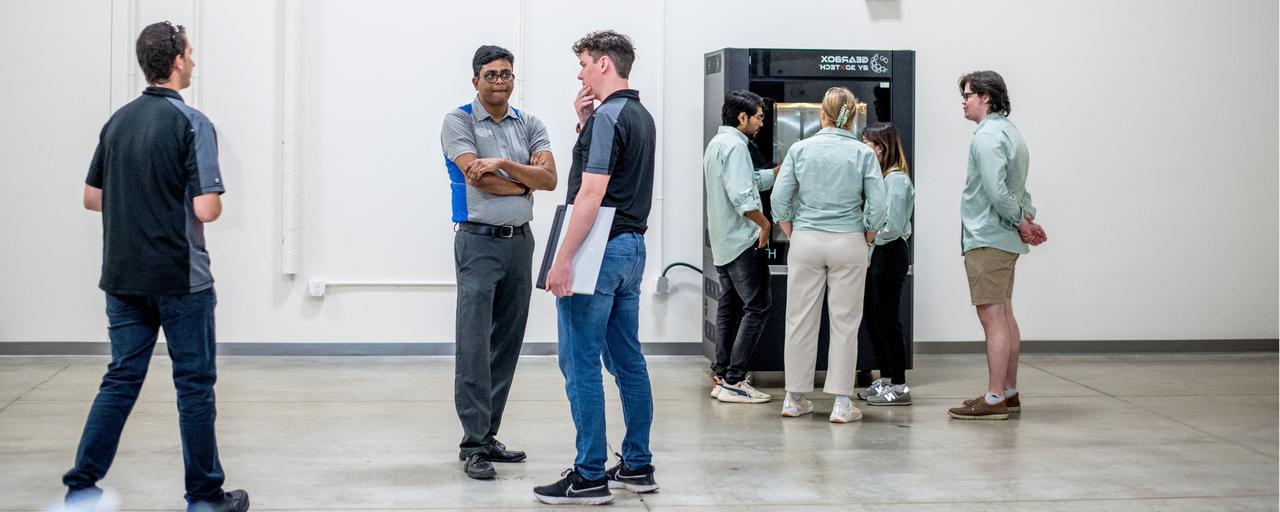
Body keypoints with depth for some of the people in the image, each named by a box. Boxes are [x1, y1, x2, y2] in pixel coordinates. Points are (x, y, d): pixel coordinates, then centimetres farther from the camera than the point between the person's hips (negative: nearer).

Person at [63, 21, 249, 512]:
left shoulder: (118, 121, 8)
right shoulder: (191, 123, -14)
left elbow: (92, 198, 13)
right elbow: (207, 209, -19)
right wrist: (210, 201, 3)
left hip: (123, 276, 6)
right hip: (179, 277, -6)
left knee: (121, 380, 9)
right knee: (195, 384, 4)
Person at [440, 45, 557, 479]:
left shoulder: (529, 125, 11)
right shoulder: (458, 121, -3)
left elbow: (549, 179, -3)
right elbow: (477, 179, -15)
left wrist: (502, 165, -16)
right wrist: (525, 182, -4)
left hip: (520, 242, 5)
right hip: (479, 242, -5)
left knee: (507, 345, 7)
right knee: (474, 344, -9)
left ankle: (489, 434, 15)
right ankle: (473, 444, -7)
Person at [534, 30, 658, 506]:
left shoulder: (607, 117, -15)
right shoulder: (642, 117, 15)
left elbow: (592, 193, -21)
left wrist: (563, 259, -22)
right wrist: (585, 124, 11)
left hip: (599, 251, -10)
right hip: (632, 247, 10)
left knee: (580, 363, -6)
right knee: (627, 360, 13)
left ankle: (589, 476, -4)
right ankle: (637, 465, 17)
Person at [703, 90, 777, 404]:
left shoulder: (717, 143, 17)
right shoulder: (734, 146, -15)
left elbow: (753, 180, 20)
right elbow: (741, 196, -24)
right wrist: (765, 223, -12)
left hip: (723, 242, 11)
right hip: (743, 241, -11)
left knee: (729, 306, 14)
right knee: (757, 308, -8)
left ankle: (721, 377, 15)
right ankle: (733, 381, -11)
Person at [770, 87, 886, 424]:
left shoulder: (800, 149, 0)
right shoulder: (863, 153, -3)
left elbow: (779, 198, -3)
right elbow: (877, 205, -7)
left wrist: (793, 235, 8)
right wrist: (866, 240, 7)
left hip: (806, 243, 1)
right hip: (848, 244, -1)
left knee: (800, 320, 9)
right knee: (845, 322, 4)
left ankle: (794, 399, 16)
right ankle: (842, 403, 4)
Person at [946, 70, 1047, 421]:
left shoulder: (988, 136, -15)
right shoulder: (1010, 132, 18)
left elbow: (996, 191, -23)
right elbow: (1018, 188, 17)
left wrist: (1020, 222, -11)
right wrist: (1027, 219, 4)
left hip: (987, 240, -10)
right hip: (1004, 240, 10)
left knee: (992, 317, -9)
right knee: (1004, 316, 14)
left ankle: (994, 399, -8)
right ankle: (1008, 392, 21)